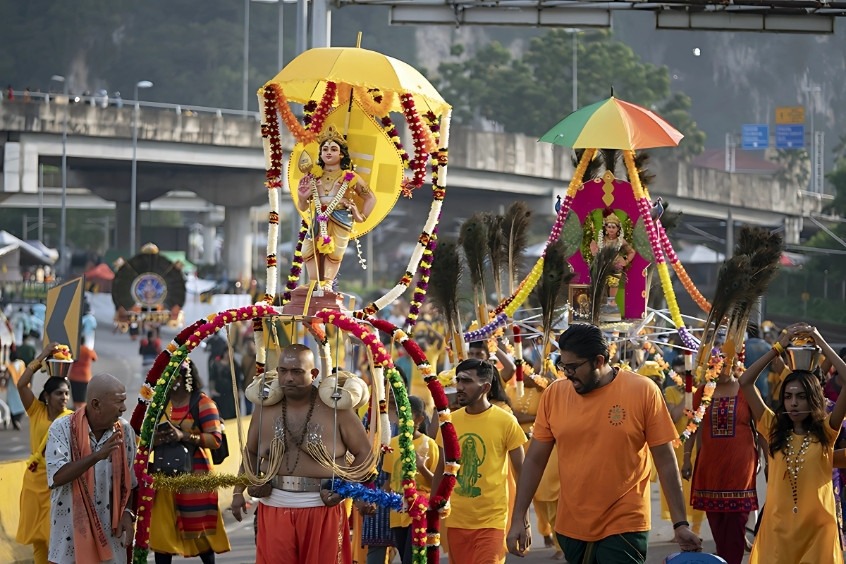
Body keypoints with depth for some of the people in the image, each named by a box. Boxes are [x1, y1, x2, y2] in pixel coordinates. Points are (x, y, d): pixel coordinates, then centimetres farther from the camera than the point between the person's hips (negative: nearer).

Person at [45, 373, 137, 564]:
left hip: (109, 533, 3)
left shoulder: (124, 431, 1)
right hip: (71, 533, -3)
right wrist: (97, 456, -29)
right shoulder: (62, 428, -10)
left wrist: (128, 513, -8)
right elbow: (56, 477, -21)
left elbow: (131, 480, 8)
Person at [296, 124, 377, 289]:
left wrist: (361, 217, 4)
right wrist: (302, 197, -5)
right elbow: (303, 207, 16)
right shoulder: (313, 177, 13)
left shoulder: (349, 178, 6)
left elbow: (370, 198, 15)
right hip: (317, 225, 3)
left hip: (339, 226, -3)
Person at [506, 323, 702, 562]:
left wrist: (680, 523, -6)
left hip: (623, 528, -3)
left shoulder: (643, 392, -8)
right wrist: (519, 518, 2)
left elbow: (666, 461, -4)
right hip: (571, 528, 4)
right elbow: (535, 460, 6)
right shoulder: (554, 394, 0)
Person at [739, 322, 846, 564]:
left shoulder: (826, 431, 0)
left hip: (817, 527, -2)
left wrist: (821, 343, -9)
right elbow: (745, 382, 3)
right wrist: (779, 347, -1)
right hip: (778, 526, 2)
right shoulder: (774, 429, 6)